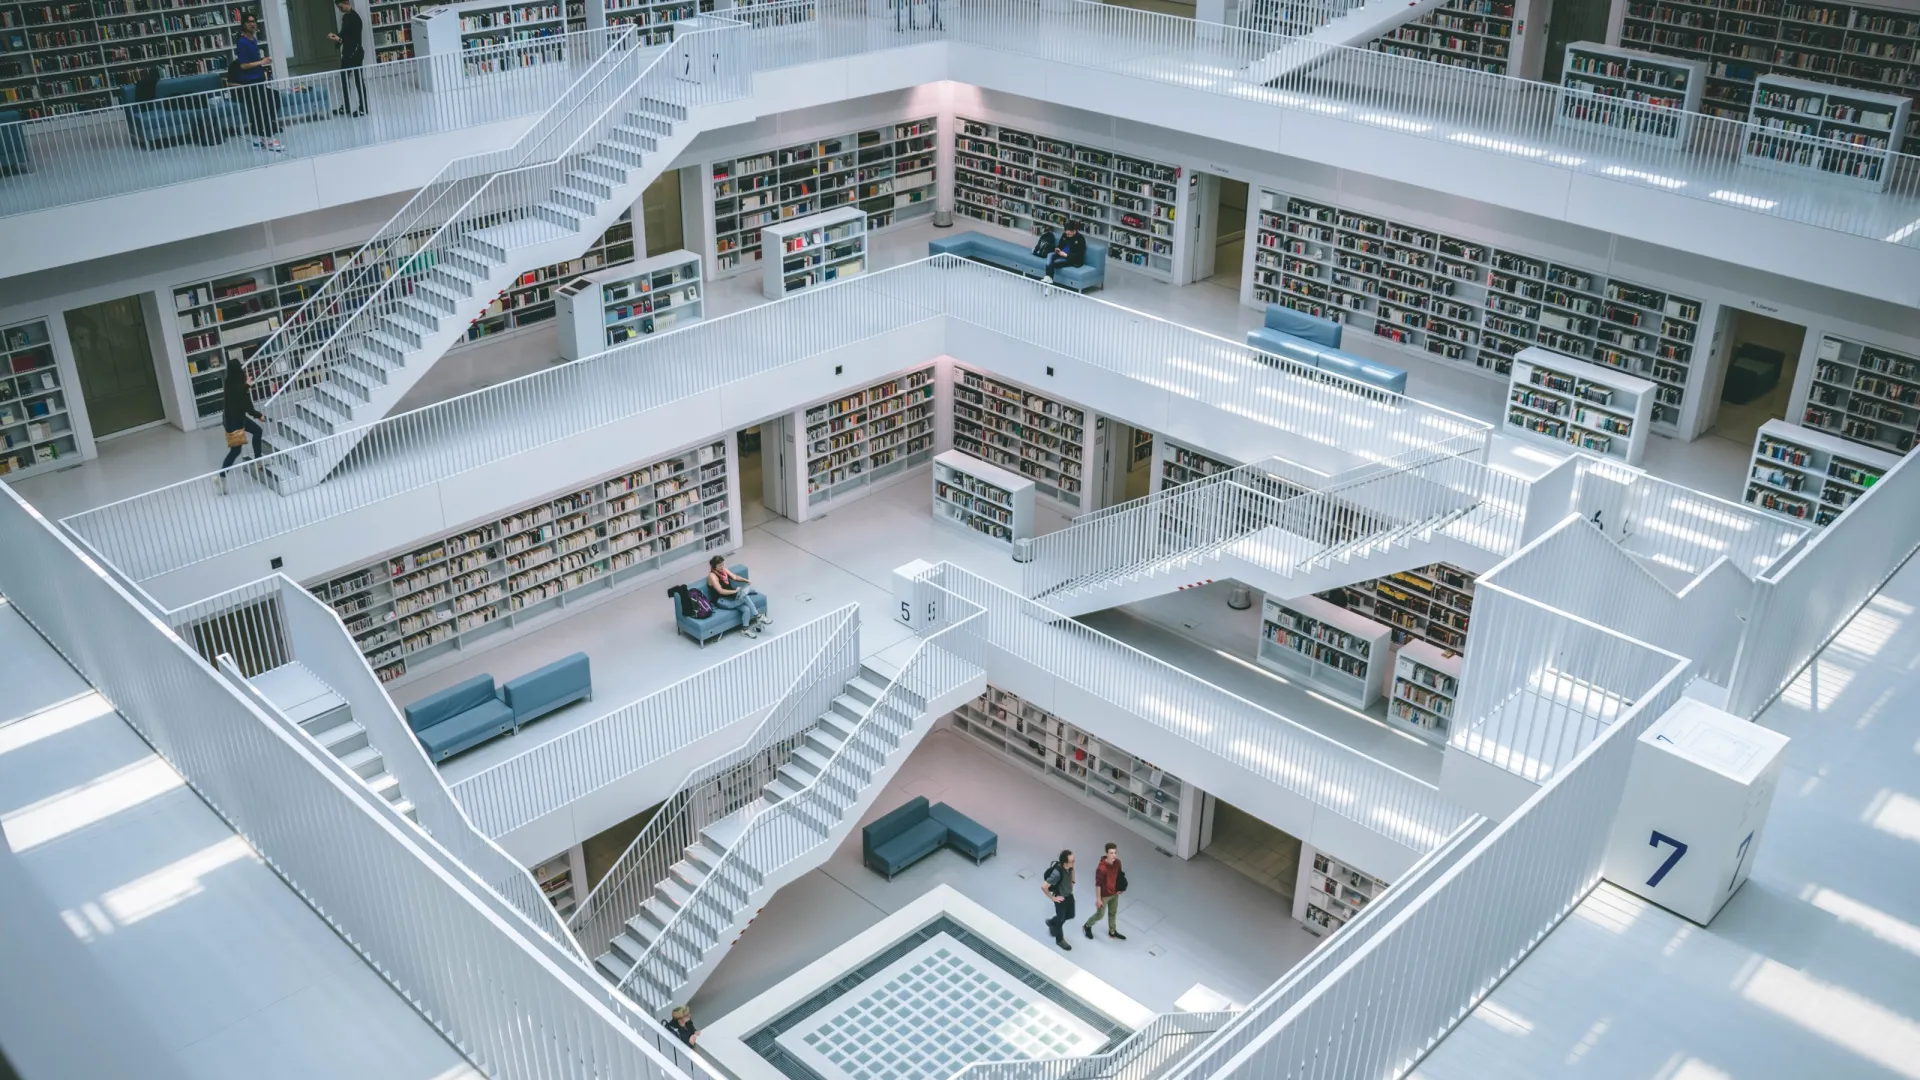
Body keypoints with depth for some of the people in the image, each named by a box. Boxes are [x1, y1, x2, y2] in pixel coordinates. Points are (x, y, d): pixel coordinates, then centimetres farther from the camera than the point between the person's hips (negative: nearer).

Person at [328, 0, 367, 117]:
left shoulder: (355, 17, -16)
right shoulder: (345, 17, 12)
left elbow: (356, 38, -20)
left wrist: (339, 40, -27)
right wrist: (336, 37, -2)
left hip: (355, 53, -9)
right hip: (347, 52, 9)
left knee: (358, 80, -2)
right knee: (343, 79, 12)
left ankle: (363, 108, 6)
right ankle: (346, 107, 20)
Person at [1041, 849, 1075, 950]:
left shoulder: (1069, 866, -18)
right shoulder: (1057, 873, -40)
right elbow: (1043, 887, -35)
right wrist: (1053, 898, -22)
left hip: (1069, 895, 7)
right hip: (1061, 898, -7)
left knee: (1070, 915, 26)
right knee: (1061, 919, 15)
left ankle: (1051, 922, 51)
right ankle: (1060, 940, 41)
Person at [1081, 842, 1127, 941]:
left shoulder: (1117, 862, -14)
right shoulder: (1101, 868, -34)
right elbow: (1098, 884, -24)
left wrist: (1120, 888, 4)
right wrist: (1098, 899, -18)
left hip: (1114, 893, 6)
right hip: (1104, 895, -6)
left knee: (1113, 913, 24)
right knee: (1100, 915, 13)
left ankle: (1112, 932, 45)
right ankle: (1087, 926, 40)